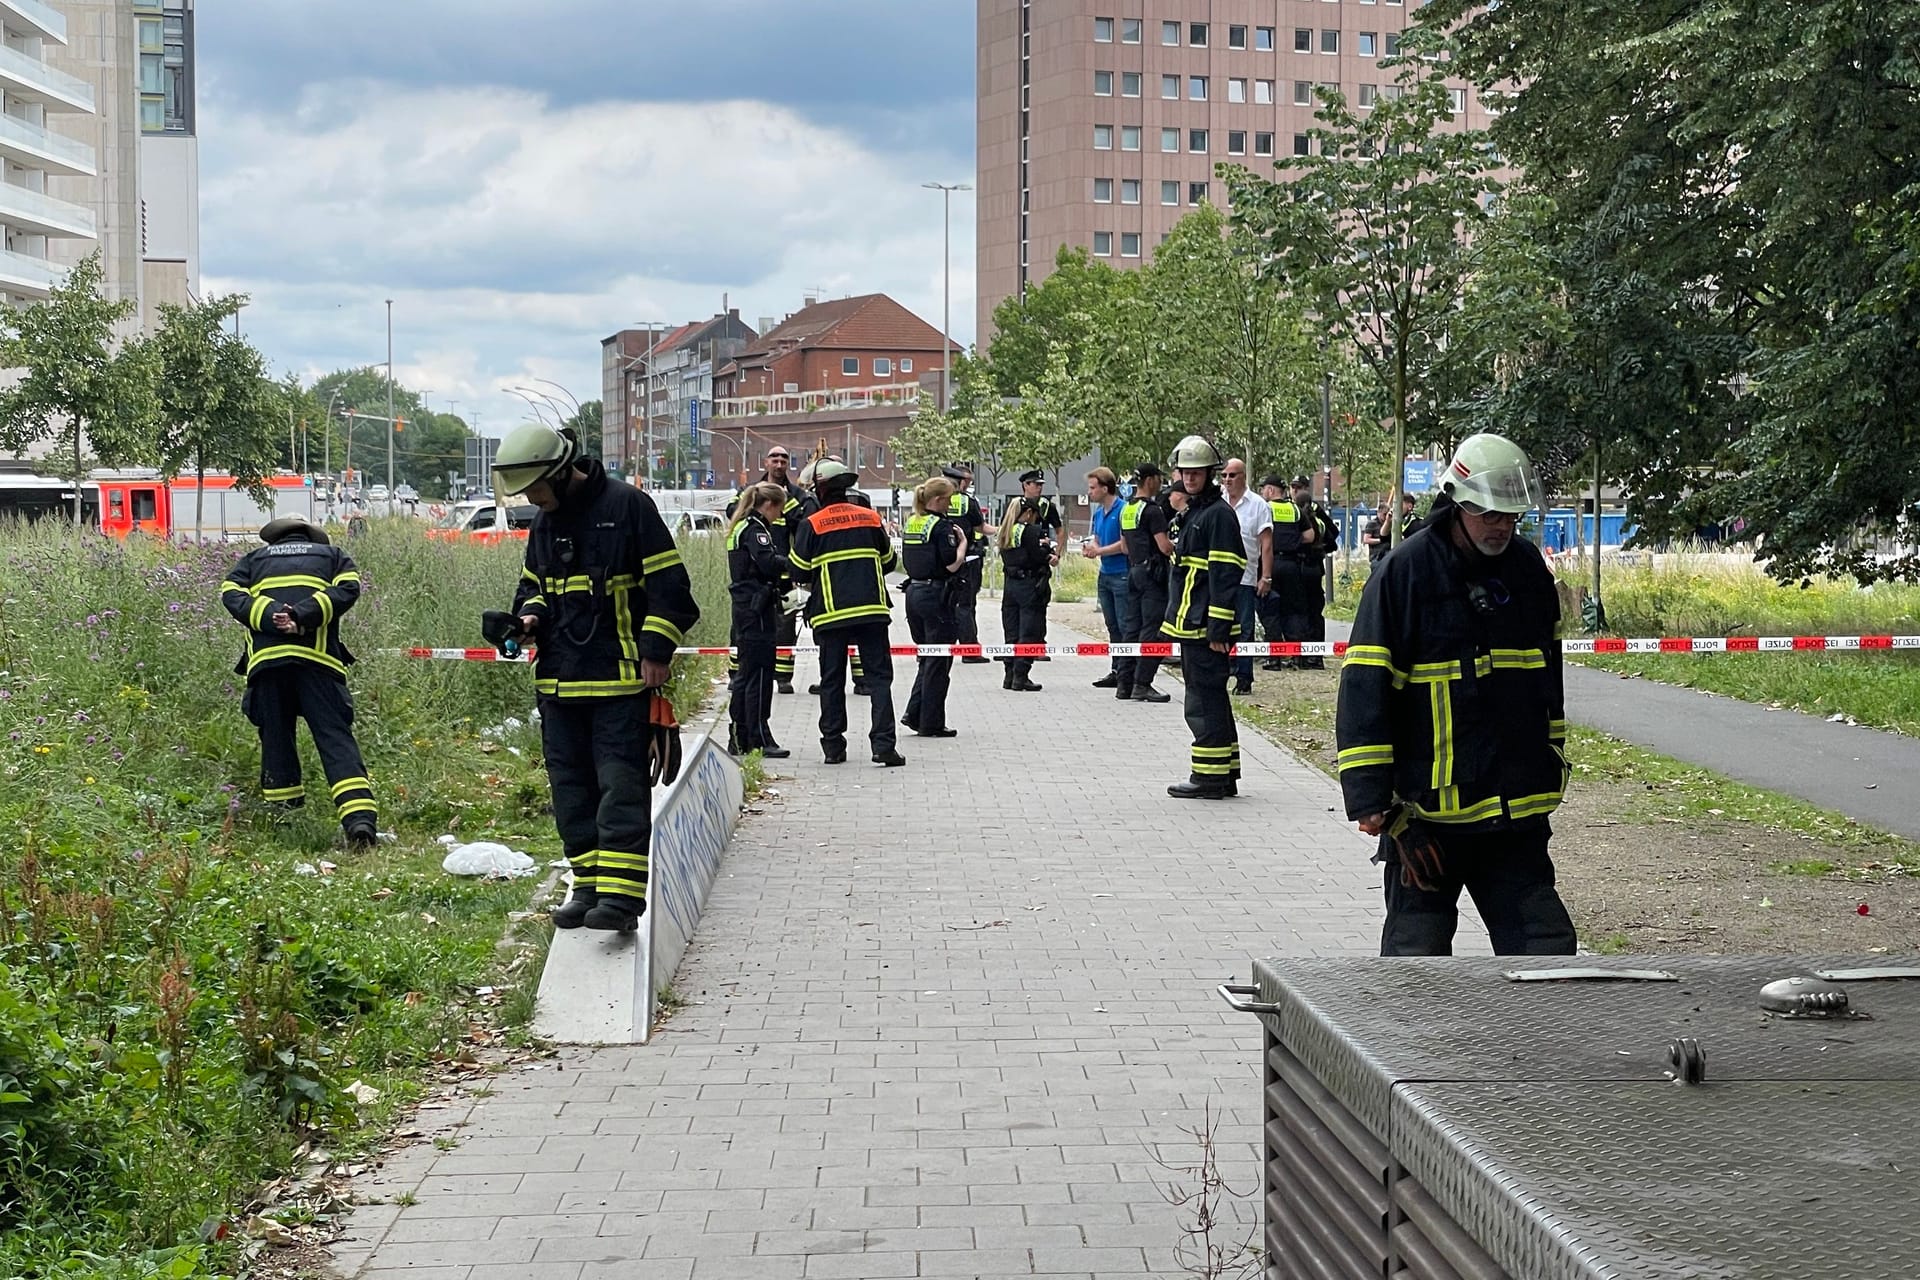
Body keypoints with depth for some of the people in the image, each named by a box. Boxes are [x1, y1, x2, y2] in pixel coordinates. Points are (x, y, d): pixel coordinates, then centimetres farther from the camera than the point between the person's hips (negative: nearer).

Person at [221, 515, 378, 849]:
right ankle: (359, 817, -22)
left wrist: (273, 618, -5)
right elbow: (347, 589, 5)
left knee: (275, 738, 13)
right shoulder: (332, 555, 26)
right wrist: (302, 615, -5)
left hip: (265, 659, 1)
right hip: (316, 658, -1)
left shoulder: (254, 559, 28)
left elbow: (232, 594, 8)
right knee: (335, 737, -7)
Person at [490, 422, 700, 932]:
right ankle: (589, 886, 17)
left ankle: (621, 894, -14)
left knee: (621, 783, -10)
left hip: (622, 679, -7)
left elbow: (669, 584, -8)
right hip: (560, 680, 7)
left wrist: (656, 651, -13)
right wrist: (530, 616, 4)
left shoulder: (627, 506, -8)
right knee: (571, 786, 9)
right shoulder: (545, 522, 14)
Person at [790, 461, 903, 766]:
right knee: (879, 675, 2)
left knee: (832, 680, 8)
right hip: (872, 609, 1)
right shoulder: (871, 517, 5)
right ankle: (883, 744, -8)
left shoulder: (811, 524, -4)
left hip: (830, 613, -1)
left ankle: (833, 746, 8)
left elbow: (799, 570, -1)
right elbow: (889, 561, 14)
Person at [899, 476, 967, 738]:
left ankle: (914, 714, 12)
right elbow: (952, 565, -19)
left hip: (914, 591, 8)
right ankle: (931, 723, 6)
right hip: (937, 596, -8)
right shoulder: (941, 526, -14)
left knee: (927, 657, 18)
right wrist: (963, 542, -4)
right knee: (939, 661, 2)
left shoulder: (911, 523, 10)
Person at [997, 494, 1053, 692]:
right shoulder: (1031, 531, -12)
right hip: (1030, 585, -7)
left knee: (1012, 633, 12)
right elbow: (1040, 557, -17)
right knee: (1029, 633, -2)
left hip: (1011, 584, 7)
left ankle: (1010, 676, 15)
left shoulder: (1005, 532, 9)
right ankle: (1021, 677, -5)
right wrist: (1047, 547, 4)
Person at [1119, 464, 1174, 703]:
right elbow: (1165, 546, -19)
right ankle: (1142, 684, -13)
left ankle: (1128, 681, 14)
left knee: (1135, 629, 12)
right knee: (1152, 630, -9)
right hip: (1152, 571, -9)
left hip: (1134, 570, 9)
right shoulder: (1152, 509, -13)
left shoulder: (1126, 509, 15)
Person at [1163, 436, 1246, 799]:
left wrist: (1217, 629, -21)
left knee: (1204, 702, -7)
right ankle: (1223, 775, 20)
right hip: (1192, 626, 10)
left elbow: (1223, 575, -18)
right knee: (1211, 701, 14)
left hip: (1206, 629, -10)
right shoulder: (1194, 512, 19)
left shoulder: (1219, 514, -12)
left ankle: (1209, 776, -4)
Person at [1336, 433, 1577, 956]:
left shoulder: (1529, 567, 8)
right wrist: (1371, 801, -14)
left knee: (1546, 948, 2)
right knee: (1416, 952, 5)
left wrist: (1551, 757, 27)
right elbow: (1364, 688, -11)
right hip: (1427, 812, -4)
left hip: (1517, 812, 5)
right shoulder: (1405, 571, -9)